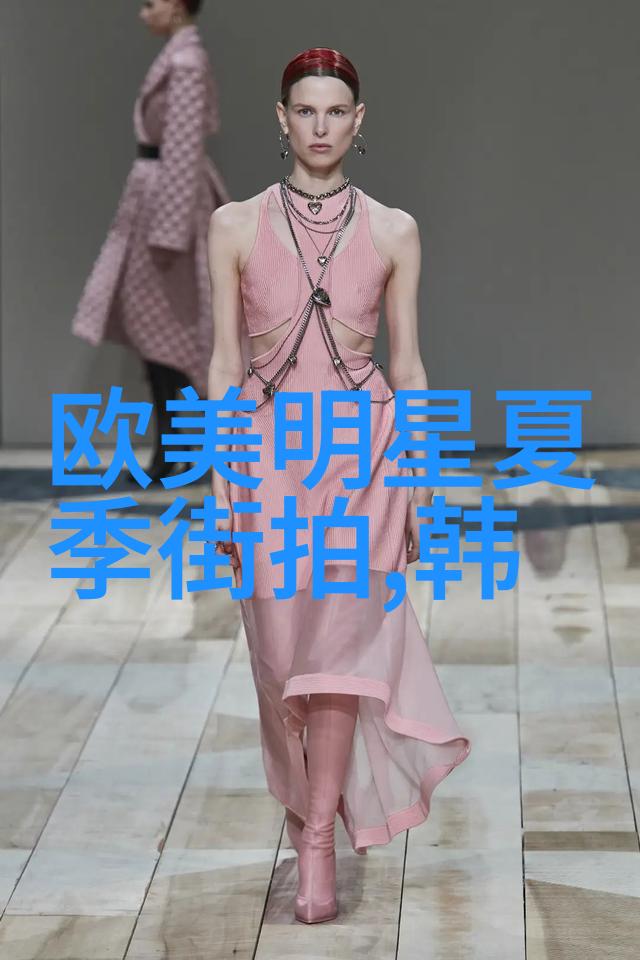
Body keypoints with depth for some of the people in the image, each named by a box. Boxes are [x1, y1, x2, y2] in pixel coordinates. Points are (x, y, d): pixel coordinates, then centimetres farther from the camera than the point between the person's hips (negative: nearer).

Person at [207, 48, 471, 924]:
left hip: (365, 450, -1)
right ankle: (322, 793, 31)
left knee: (339, 632, -10)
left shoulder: (393, 232, 3)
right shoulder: (236, 226, 2)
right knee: (287, 643, 6)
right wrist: (224, 481, -3)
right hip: (271, 449, 1)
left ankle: (317, 839, -5)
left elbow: (408, 364, 6)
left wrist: (418, 482, 4)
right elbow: (224, 364, 2)